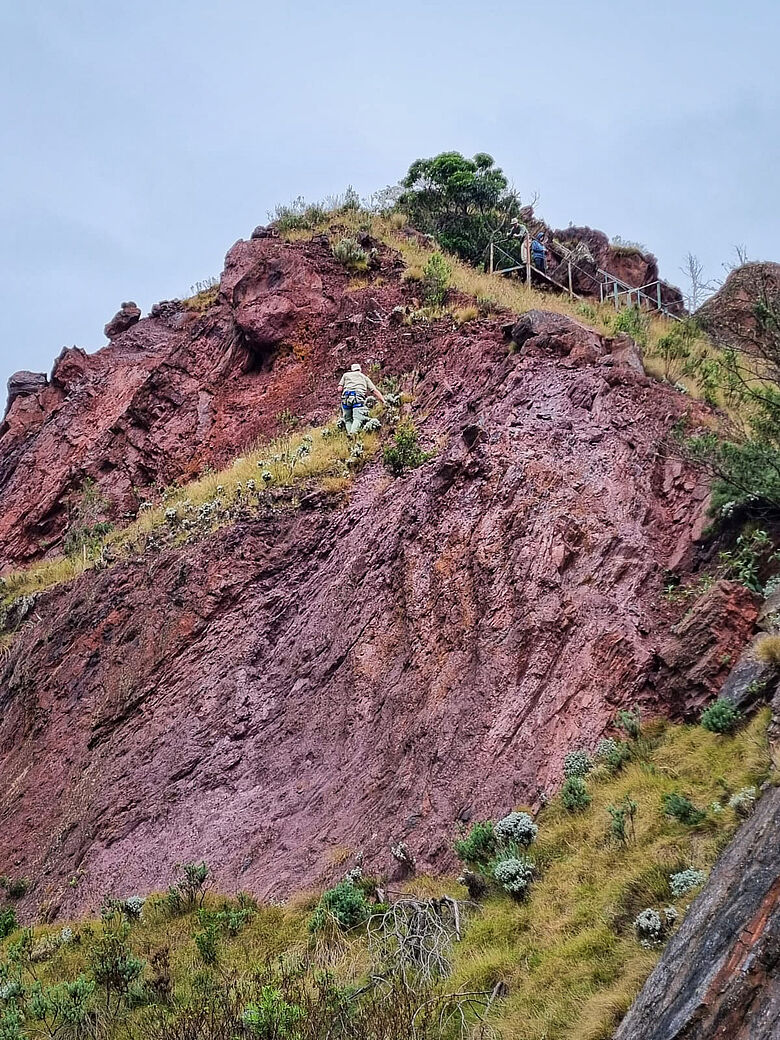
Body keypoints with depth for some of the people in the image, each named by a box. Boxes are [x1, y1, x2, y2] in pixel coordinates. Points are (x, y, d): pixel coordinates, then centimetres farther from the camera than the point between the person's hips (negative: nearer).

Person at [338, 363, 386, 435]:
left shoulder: (346, 375, 28)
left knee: (348, 420, 11)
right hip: (359, 399, -2)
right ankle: (353, 433, -39)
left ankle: (349, 433, -8)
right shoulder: (364, 377, 28)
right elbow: (375, 391, 20)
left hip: (346, 397, 2)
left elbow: (340, 389, 16)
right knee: (358, 419, -16)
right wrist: (384, 402, 20)